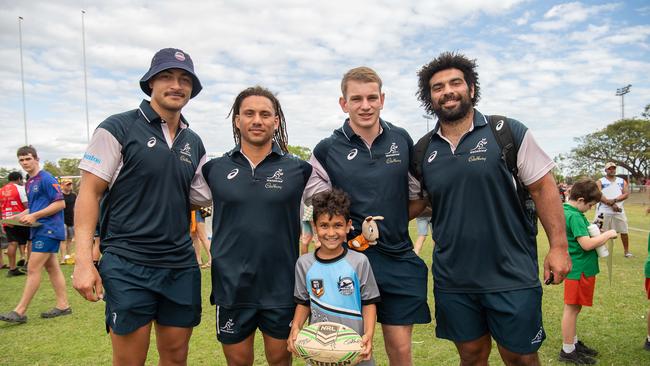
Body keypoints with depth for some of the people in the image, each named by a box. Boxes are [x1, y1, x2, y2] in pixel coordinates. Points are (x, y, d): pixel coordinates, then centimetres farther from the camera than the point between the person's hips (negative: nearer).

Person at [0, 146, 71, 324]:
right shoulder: (29, 183, 17)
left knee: (33, 269, -6)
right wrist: (19, 216, 9)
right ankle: (63, 305, 15)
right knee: (52, 268, 10)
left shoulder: (46, 179, -12)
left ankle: (20, 311, 0)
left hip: (48, 230, -9)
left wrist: (34, 216, -19)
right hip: (40, 230, 9)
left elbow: (60, 203, -17)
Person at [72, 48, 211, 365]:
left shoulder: (194, 143, 12)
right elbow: (89, 193, -7)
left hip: (181, 266, 5)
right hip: (128, 266, -5)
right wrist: (83, 261, -14)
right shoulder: (118, 128, -4)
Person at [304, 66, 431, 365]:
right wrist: (355, 228, -5)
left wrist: (388, 222, 2)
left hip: (399, 258, 2)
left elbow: (416, 196, 14)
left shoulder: (402, 140, 4)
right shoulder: (327, 150, -2)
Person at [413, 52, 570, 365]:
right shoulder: (423, 151, 4)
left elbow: (542, 187, -3)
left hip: (512, 277, -2)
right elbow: (417, 203, 15)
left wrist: (558, 246, -7)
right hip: (452, 281, 3)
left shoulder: (509, 133, -5)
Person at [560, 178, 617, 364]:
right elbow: (587, 244, -26)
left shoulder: (565, 211, 10)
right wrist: (608, 234, -14)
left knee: (574, 308, 19)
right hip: (579, 270, -10)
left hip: (577, 268, 10)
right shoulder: (575, 216, -21)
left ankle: (573, 342, 32)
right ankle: (568, 351, 9)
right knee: (572, 308, -1)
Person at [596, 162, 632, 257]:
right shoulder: (600, 182, 0)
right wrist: (611, 204, -19)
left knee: (624, 232, 7)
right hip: (603, 211, -3)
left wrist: (614, 200, -17)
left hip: (619, 211, 3)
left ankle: (626, 250, 22)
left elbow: (626, 194, -2)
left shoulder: (622, 181, 10)